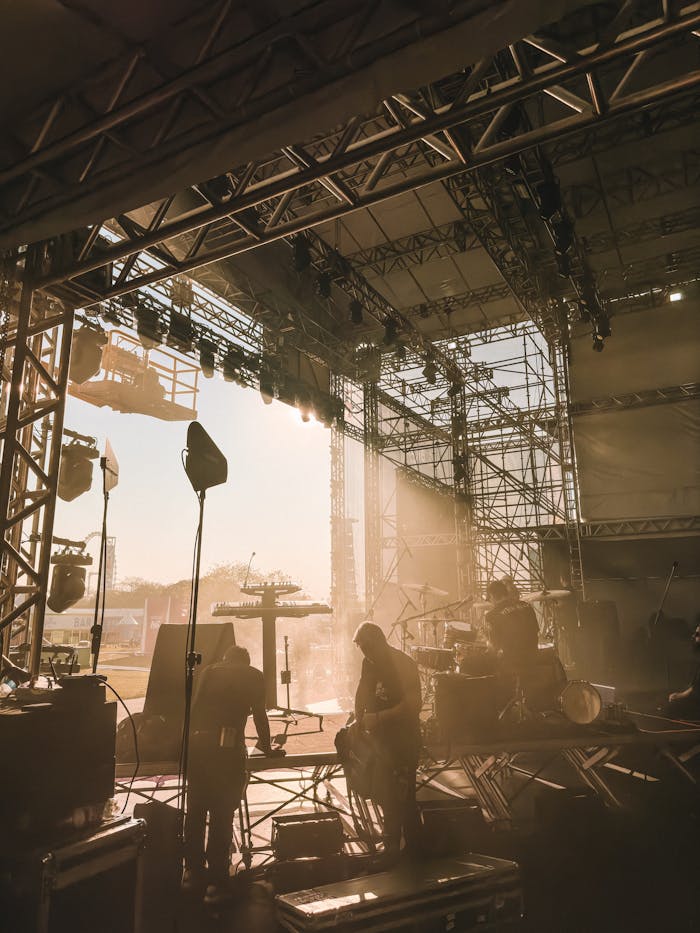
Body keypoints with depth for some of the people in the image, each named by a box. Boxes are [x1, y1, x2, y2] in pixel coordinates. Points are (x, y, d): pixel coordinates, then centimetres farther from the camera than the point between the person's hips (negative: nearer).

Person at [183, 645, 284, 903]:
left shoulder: (209, 671, 18)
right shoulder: (254, 676, 12)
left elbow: (195, 706, 12)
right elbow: (259, 715, 10)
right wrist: (267, 748, 21)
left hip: (197, 743, 3)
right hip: (228, 747, -3)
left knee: (195, 809, 17)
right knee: (222, 814, 5)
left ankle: (192, 871, 29)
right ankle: (216, 883, 10)